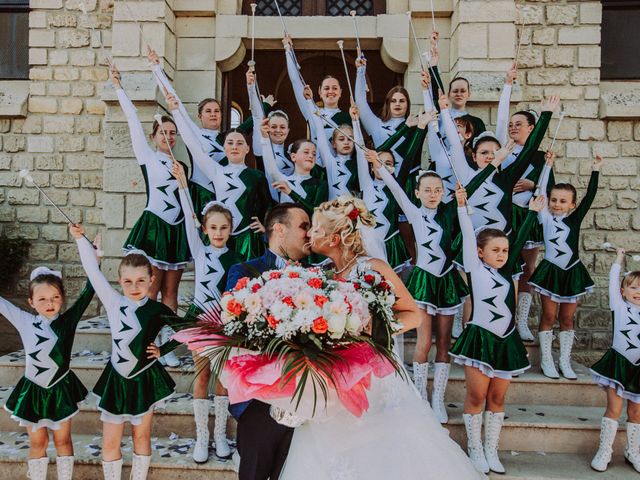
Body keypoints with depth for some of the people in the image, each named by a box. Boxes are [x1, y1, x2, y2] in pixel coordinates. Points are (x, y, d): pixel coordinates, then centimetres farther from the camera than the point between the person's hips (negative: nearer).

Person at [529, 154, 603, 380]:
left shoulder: (575, 219, 1)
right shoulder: (546, 217, -2)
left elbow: (590, 196, -4)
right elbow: (541, 191, -8)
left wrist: (595, 170, -5)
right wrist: (548, 165, -9)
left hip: (572, 273, 2)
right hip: (550, 271, -2)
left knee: (567, 318, 9)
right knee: (548, 316, 5)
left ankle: (565, 361, 19)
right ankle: (546, 360, 14)